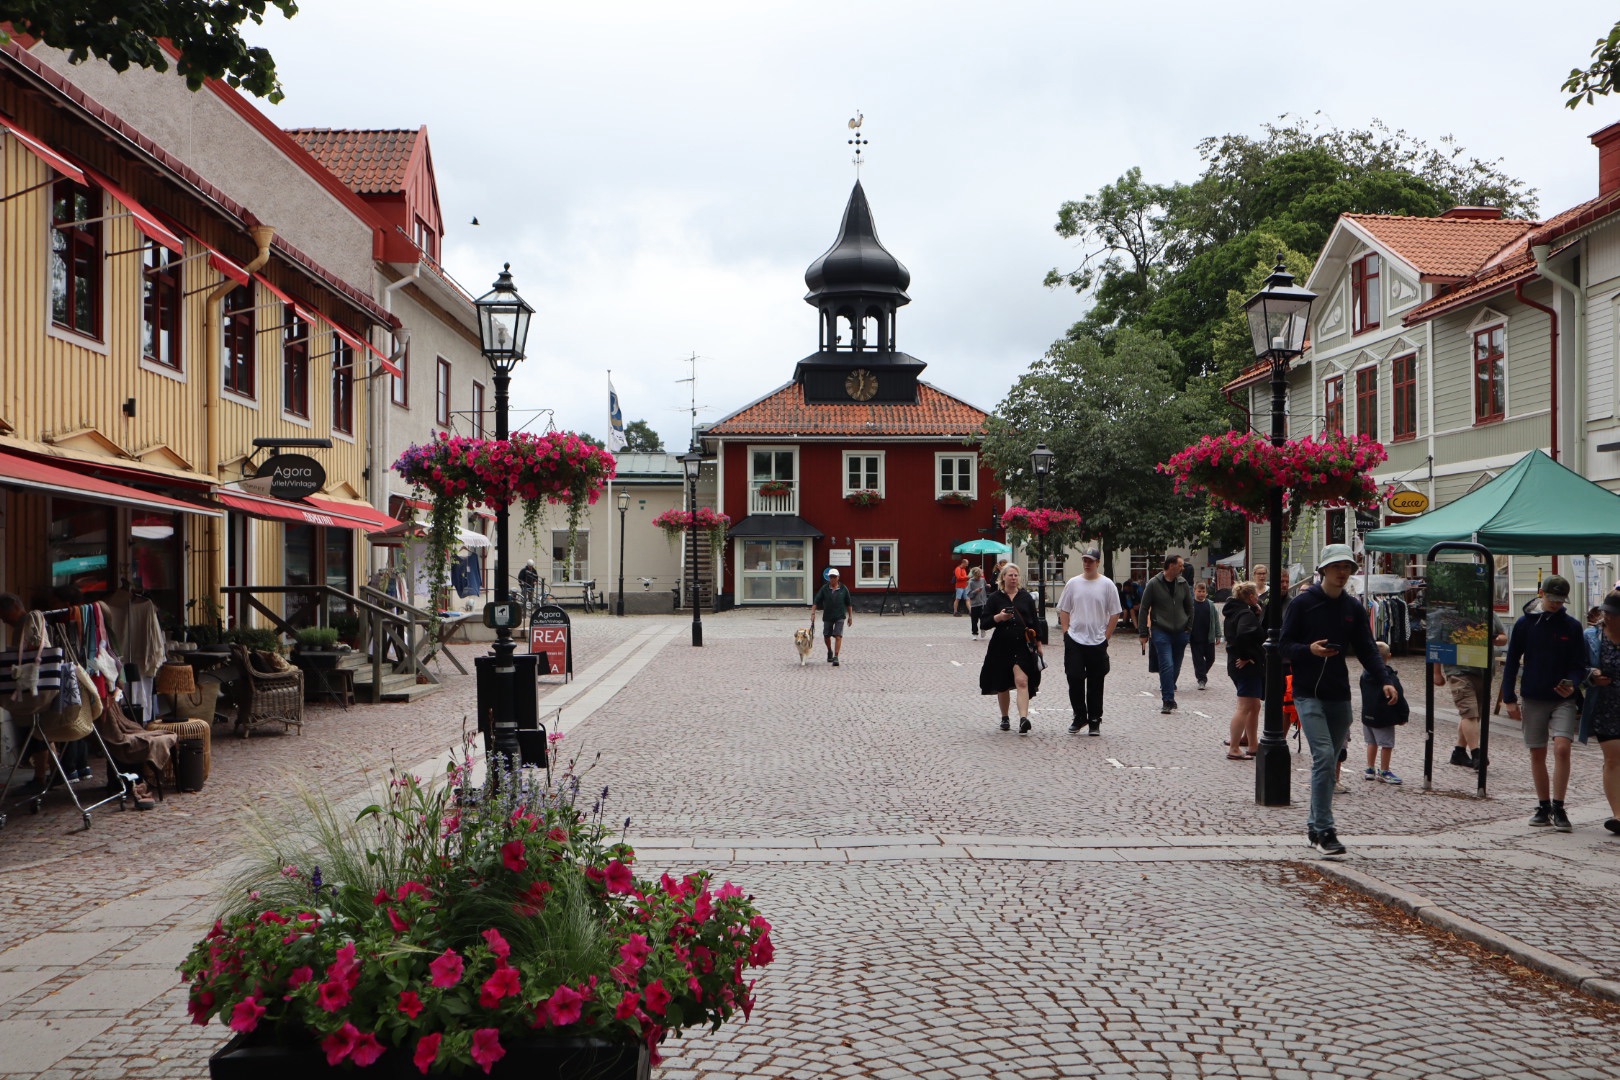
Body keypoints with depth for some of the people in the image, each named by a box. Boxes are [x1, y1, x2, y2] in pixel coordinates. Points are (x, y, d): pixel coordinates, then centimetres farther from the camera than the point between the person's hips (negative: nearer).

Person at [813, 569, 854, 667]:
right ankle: (830, 652, 36)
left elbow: (849, 604, 8)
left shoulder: (843, 589, 0)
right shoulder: (824, 589, 0)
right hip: (827, 616, 2)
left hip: (840, 616, -2)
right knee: (826, 636, 9)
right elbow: (817, 602, 0)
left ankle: (836, 657, -14)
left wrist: (850, 616, 7)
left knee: (838, 636, -12)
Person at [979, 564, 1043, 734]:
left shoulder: (1026, 597, 10)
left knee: (1022, 681, -17)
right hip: (1001, 646, 1)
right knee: (1002, 685, 10)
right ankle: (1005, 718, 28)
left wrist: (1038, 643, 12)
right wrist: (999, 617, -18)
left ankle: (1023, 718, -26)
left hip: (1023, 645, 0)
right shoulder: (995, 598, 4)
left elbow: (1034, 621, 15)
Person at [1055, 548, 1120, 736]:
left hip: (1097, 643, -1)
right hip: (1074, 641, 2)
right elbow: (1063, 610, 11)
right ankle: (1079, 717, 14)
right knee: (1074, 680, -1)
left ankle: (1095, 721, 15)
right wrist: (1066, 632, 1)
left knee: (1095, 684, 6)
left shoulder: (1107, 585, -1)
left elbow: (1115, 614, 1)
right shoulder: (1073, 583, 5)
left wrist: (1106, 637, -4)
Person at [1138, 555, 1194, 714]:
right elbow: (1144, 608, -2)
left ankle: (1167, 692, 27)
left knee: (1176, 667, 9)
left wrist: (1189, 627, 10)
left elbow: (1189, 607, 17)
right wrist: (1143, 632, -3)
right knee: (1167, 666, -14)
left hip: (1180, 633, 4)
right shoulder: (1154, 584, -5)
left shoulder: (1183, 583, 7)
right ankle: (1168, 701, -12)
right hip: (1161, 631, -4)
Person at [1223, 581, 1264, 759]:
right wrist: (1245, 656, -22)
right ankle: (1234, 748, -6)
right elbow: (1243, 634, -35)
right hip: (1248, 666, -10)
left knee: (1254, 707, 20)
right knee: (1245, 707, -7)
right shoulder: (1247, 614, -17)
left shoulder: (1234, 611, 14)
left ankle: (1252, 744, 27)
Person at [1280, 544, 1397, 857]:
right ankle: (1324, 830, -14)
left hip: (1340, 696, 5)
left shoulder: (1354, 608, 10)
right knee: (1324, 756, -17)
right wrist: (1309, 650, -23)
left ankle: (1314, 826, 22)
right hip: (1308, 693, -5)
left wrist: (1382, 682, -8)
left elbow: (1366, 649, 8)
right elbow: (1284, 646, -3)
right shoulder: (1302, 603, -3)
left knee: (1331, 763, 10)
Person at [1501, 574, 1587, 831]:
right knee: (1537, 754, 6)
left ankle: (1558, 808, -9)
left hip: (1563, 700, -1)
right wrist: (1509, 699, 1)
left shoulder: (1572, 626, 2)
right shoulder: (1525, 623, 2)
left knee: (1562, 748, -16)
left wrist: (1572, 686, -17)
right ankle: (1543, 807, 18)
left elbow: (1579, 665, 4)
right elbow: (1512, 662, 5)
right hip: (1533, 699, 1)